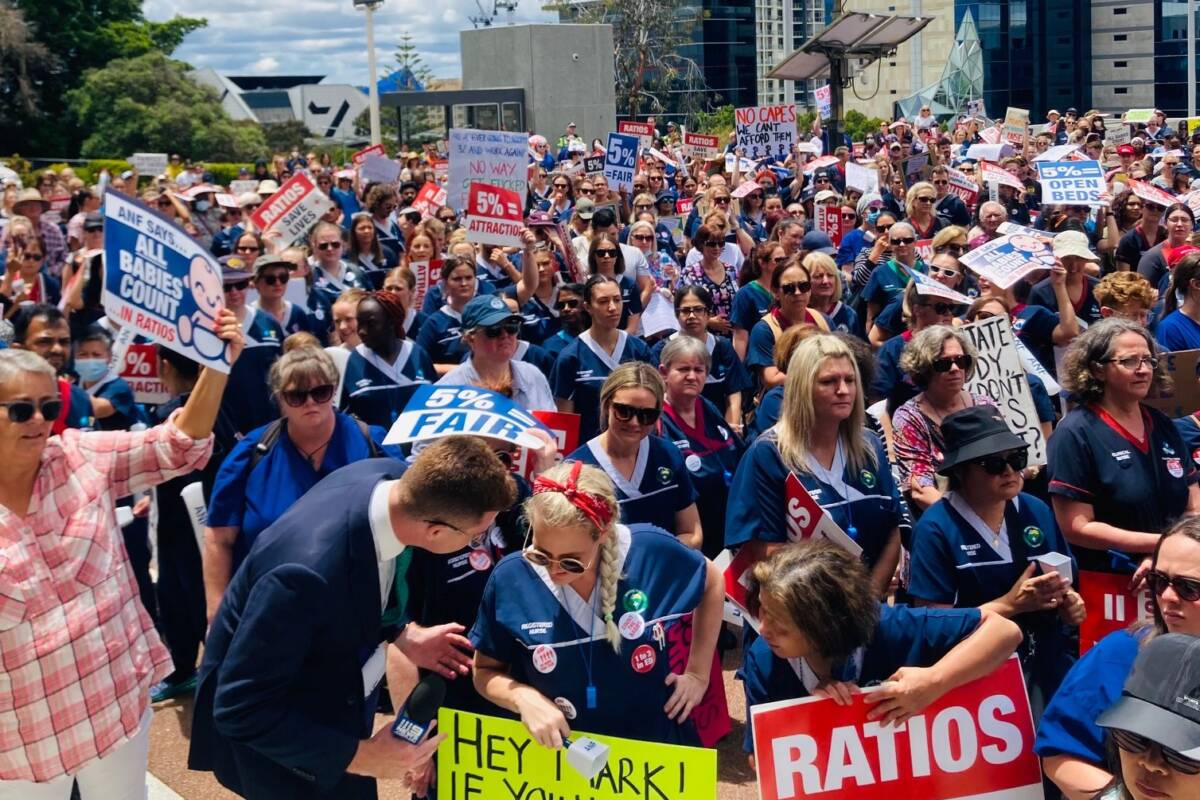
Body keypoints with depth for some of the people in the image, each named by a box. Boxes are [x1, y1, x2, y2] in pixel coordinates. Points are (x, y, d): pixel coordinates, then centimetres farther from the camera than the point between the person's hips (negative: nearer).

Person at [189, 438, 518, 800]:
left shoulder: (392, 476, -19)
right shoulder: (309, 571, -41)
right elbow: (240, 709, -29)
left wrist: (403, 634, -2)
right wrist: (358, 755, -27)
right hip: (276, 737, -7)